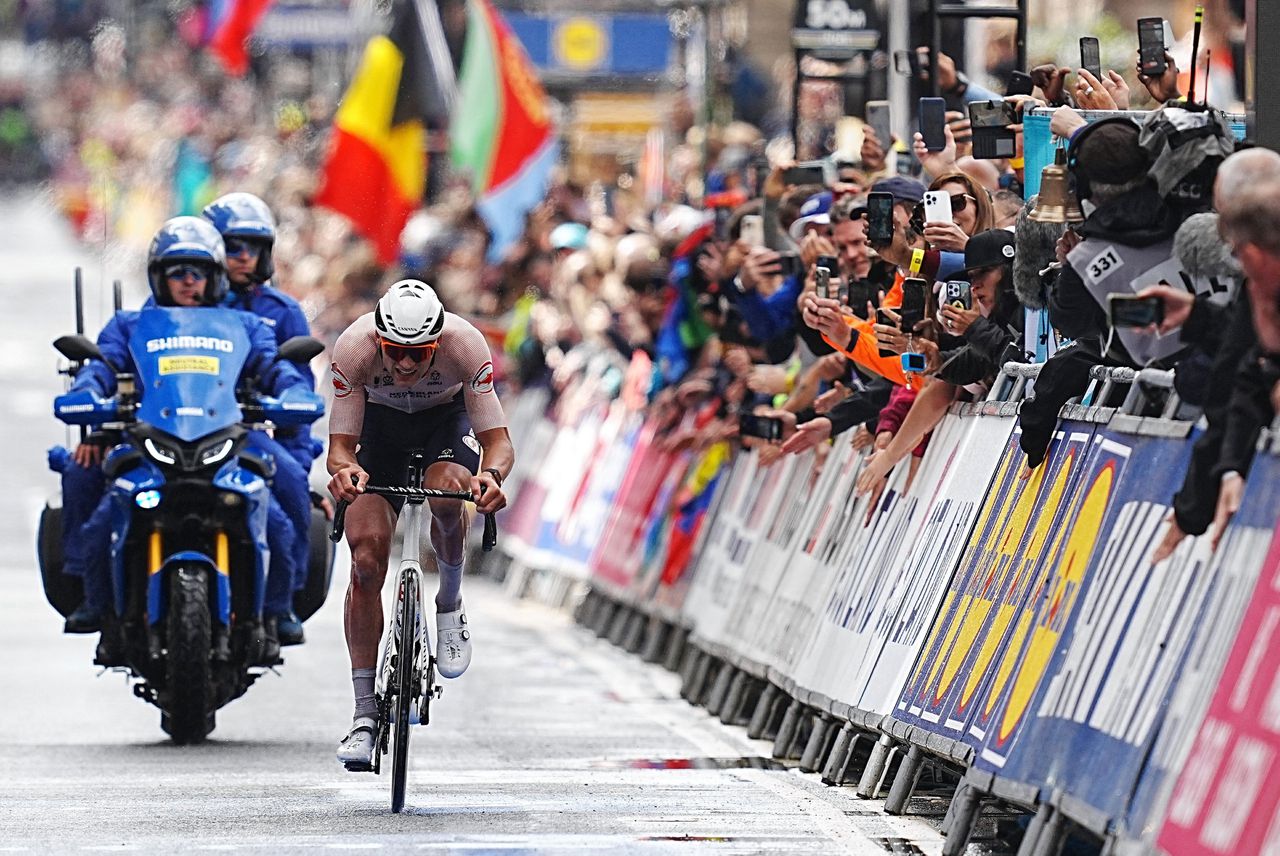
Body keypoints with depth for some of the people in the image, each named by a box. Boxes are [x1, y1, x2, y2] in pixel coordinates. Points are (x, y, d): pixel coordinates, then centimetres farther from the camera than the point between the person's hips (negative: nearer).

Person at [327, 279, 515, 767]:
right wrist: (344, 468, -52)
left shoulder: (465, 345, -35)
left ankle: (450, 603, -6)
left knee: (445, 492, -36)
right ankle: (364, 716, -9)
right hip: (381, 421, 1)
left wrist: (492, 474, -55)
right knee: (366, 558, -15)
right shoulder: (353, 348, -33)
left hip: (448, 418, -1)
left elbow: (499, 441, -32)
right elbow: (340, 444, -28)